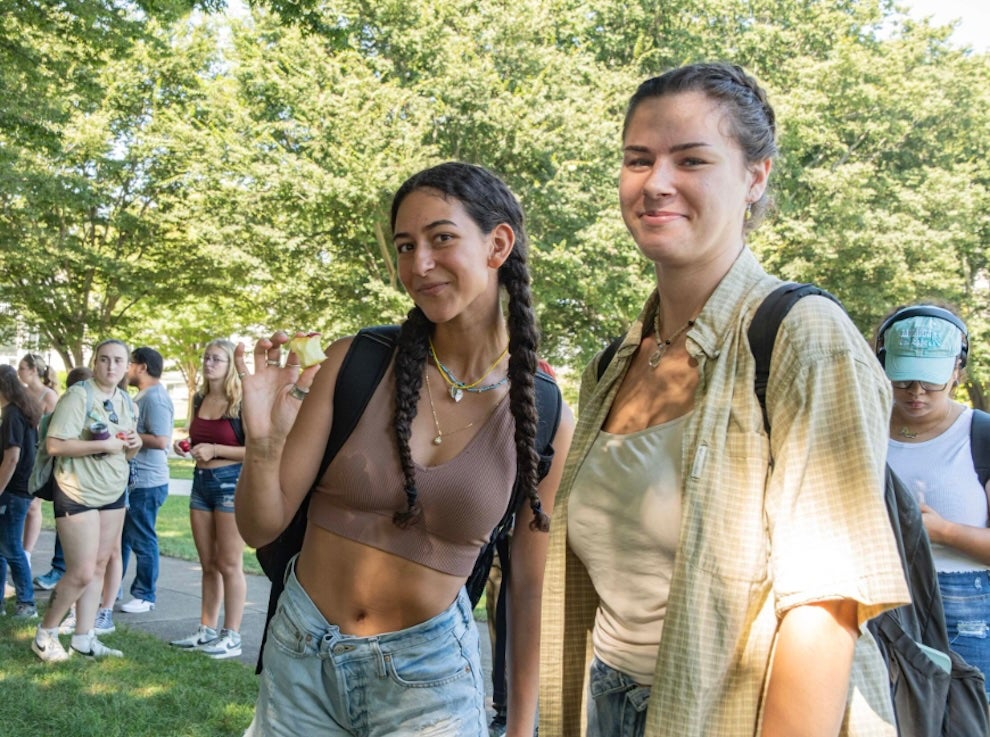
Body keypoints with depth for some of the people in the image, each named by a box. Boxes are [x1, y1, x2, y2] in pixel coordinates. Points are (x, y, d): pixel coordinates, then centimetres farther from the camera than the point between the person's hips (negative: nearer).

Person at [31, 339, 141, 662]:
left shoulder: (126, 401, 11)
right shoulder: (78, 396, -14)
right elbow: (54, 444, -22)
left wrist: (134, 445, -3)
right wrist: (103, 444, -24)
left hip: (113, 494, 8)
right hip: (78, 494, -7)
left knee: (98, 567, 9)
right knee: (81, 573, -6)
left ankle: (83, 638, 18)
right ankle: (44, 634, 13)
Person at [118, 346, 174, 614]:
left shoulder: (155, 398, -17)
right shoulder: (143, 395, 15)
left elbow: (161, 440, -26)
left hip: (146, 483, -10)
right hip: (132, 480, 10)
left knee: (142, 541, 0)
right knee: (121, 537, 17)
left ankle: (145, 596, 11)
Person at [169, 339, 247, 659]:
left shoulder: (241, 402, -11)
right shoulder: (200, 400, 10)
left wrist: (215, 450, -20)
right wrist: (187, 447, 4)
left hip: (232, 482, -7)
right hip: (201, 481, 7)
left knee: (229, 565, -2)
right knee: (208, 564, 13)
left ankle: (232, 636, 6)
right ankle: (207, 630, 21)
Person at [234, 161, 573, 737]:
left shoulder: (544, 417, -10)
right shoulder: (356, 363, -10)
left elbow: (530, 587, -1)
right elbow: (262, 527, -6)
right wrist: (263, 441, -26)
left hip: (426, 675, -1)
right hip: (300, 656, 2)